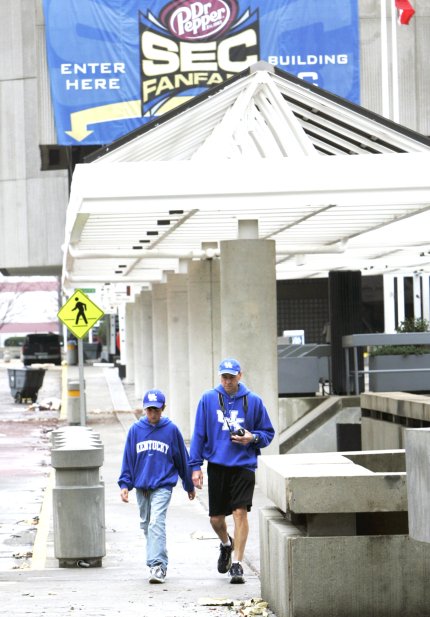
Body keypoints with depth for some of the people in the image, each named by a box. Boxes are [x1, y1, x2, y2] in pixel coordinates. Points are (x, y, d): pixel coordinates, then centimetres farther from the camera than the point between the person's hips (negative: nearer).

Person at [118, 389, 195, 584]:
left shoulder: (171, 430, -2)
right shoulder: (135, 430, 3)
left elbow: (182, 459, 8)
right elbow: (128, 459, 9)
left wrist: (189, 486, 16)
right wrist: (125, 484, 2)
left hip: (163, 485, -4)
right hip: (141, 486, 4)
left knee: (157, 523, -18)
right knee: (146, 525, 12)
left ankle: (158, 565, -23)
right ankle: (158, 562, 28)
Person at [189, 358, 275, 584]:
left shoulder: (253, 401, 2)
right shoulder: (208, 399, 3)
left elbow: (268, 432, 11)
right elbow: (199, 435, 6)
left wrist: (253, 438, -10)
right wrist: (195, 466, 1)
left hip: (244, 465, -1)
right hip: (217, 465, 2)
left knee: (240, 512, -12)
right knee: (216, 518, 8)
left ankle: (237, 564, -6)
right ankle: (226, 544, 40)